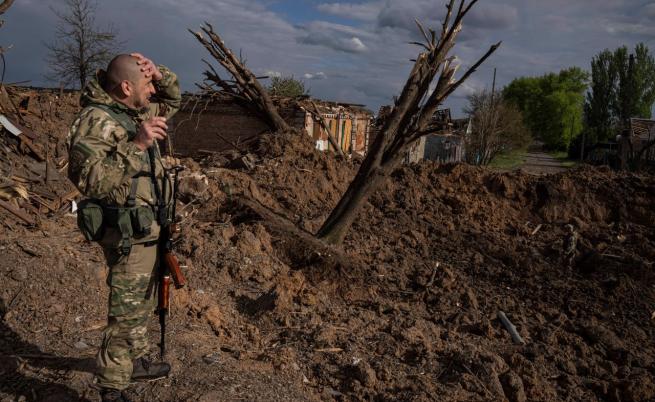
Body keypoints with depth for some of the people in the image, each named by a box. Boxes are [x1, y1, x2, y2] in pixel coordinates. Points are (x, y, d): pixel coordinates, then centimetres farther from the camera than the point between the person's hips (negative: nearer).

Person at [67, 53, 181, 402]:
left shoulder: (135, 112, 7)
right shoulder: (96, 120, -20)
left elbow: (172, 100, 23)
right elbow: (87, 177, -31)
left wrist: (159, 73, 2)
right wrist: (136, 145, -35)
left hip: (146, 229, 10)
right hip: (128, 234, -10)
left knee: (142, 304, 23)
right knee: (126, 313, -2)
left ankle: (136, 361, 41)